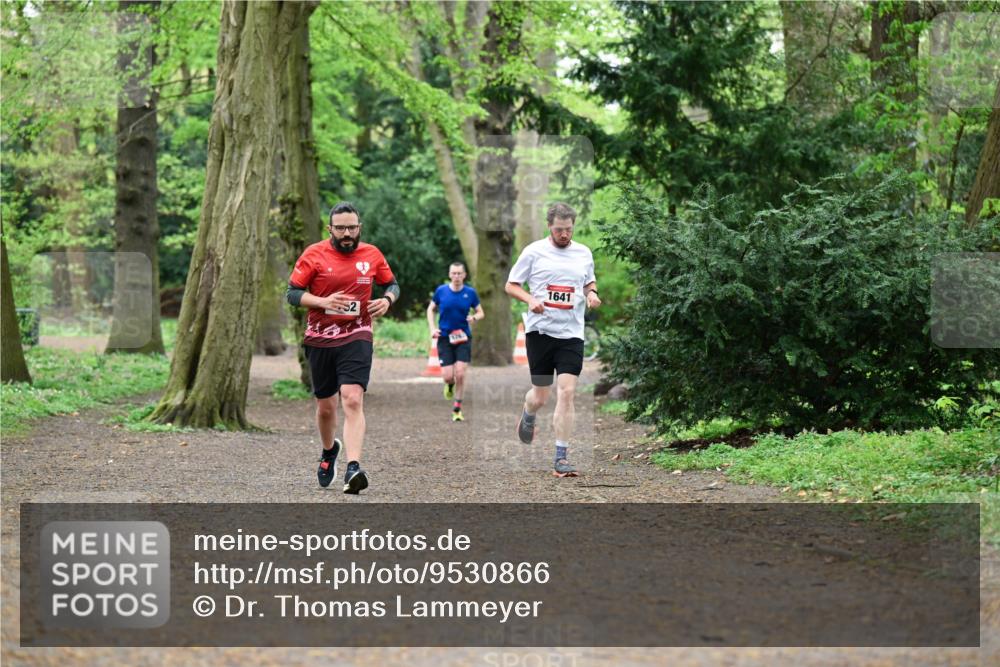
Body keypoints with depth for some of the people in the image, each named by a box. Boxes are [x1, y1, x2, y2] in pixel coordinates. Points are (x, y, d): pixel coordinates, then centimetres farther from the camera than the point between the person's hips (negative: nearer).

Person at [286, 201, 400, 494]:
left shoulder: (372, 255, 4)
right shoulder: (314, 255, -2)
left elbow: (392, 284, 19)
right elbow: (292, 293, -2)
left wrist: (387, 299, -4)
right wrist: (323, 301, -19)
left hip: (356, 338, -1)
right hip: (320, 340, 1)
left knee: (353, 400, -20)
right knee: (325, 406, 12)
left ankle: (353, 469, -28)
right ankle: (329, 450, 43)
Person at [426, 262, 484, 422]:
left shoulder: (470, 293, -2)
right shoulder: (441, 291, -2)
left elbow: (481, 313, 7)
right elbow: (430, 309, 11)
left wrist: (474, 317, -16)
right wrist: (433, 328, -2)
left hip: (463, 338, 0)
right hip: (445, 338, 0)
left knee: (460, 374, -9)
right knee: (447, 376, -7)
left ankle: (457, 409, 7)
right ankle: (450, 385, 33)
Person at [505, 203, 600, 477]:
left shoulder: (584, 253, 10)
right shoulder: (534, 252, 0)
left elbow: (590, 282, 26)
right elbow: (511, 285, 5)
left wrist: (592, 294, 3)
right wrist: (530, 299, -14)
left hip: (572, 333, 2)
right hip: (540, 330, -2)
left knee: (567, 392, -10)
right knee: (540, 395, 5)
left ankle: (561, 459, -7)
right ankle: (528, 416, 43)